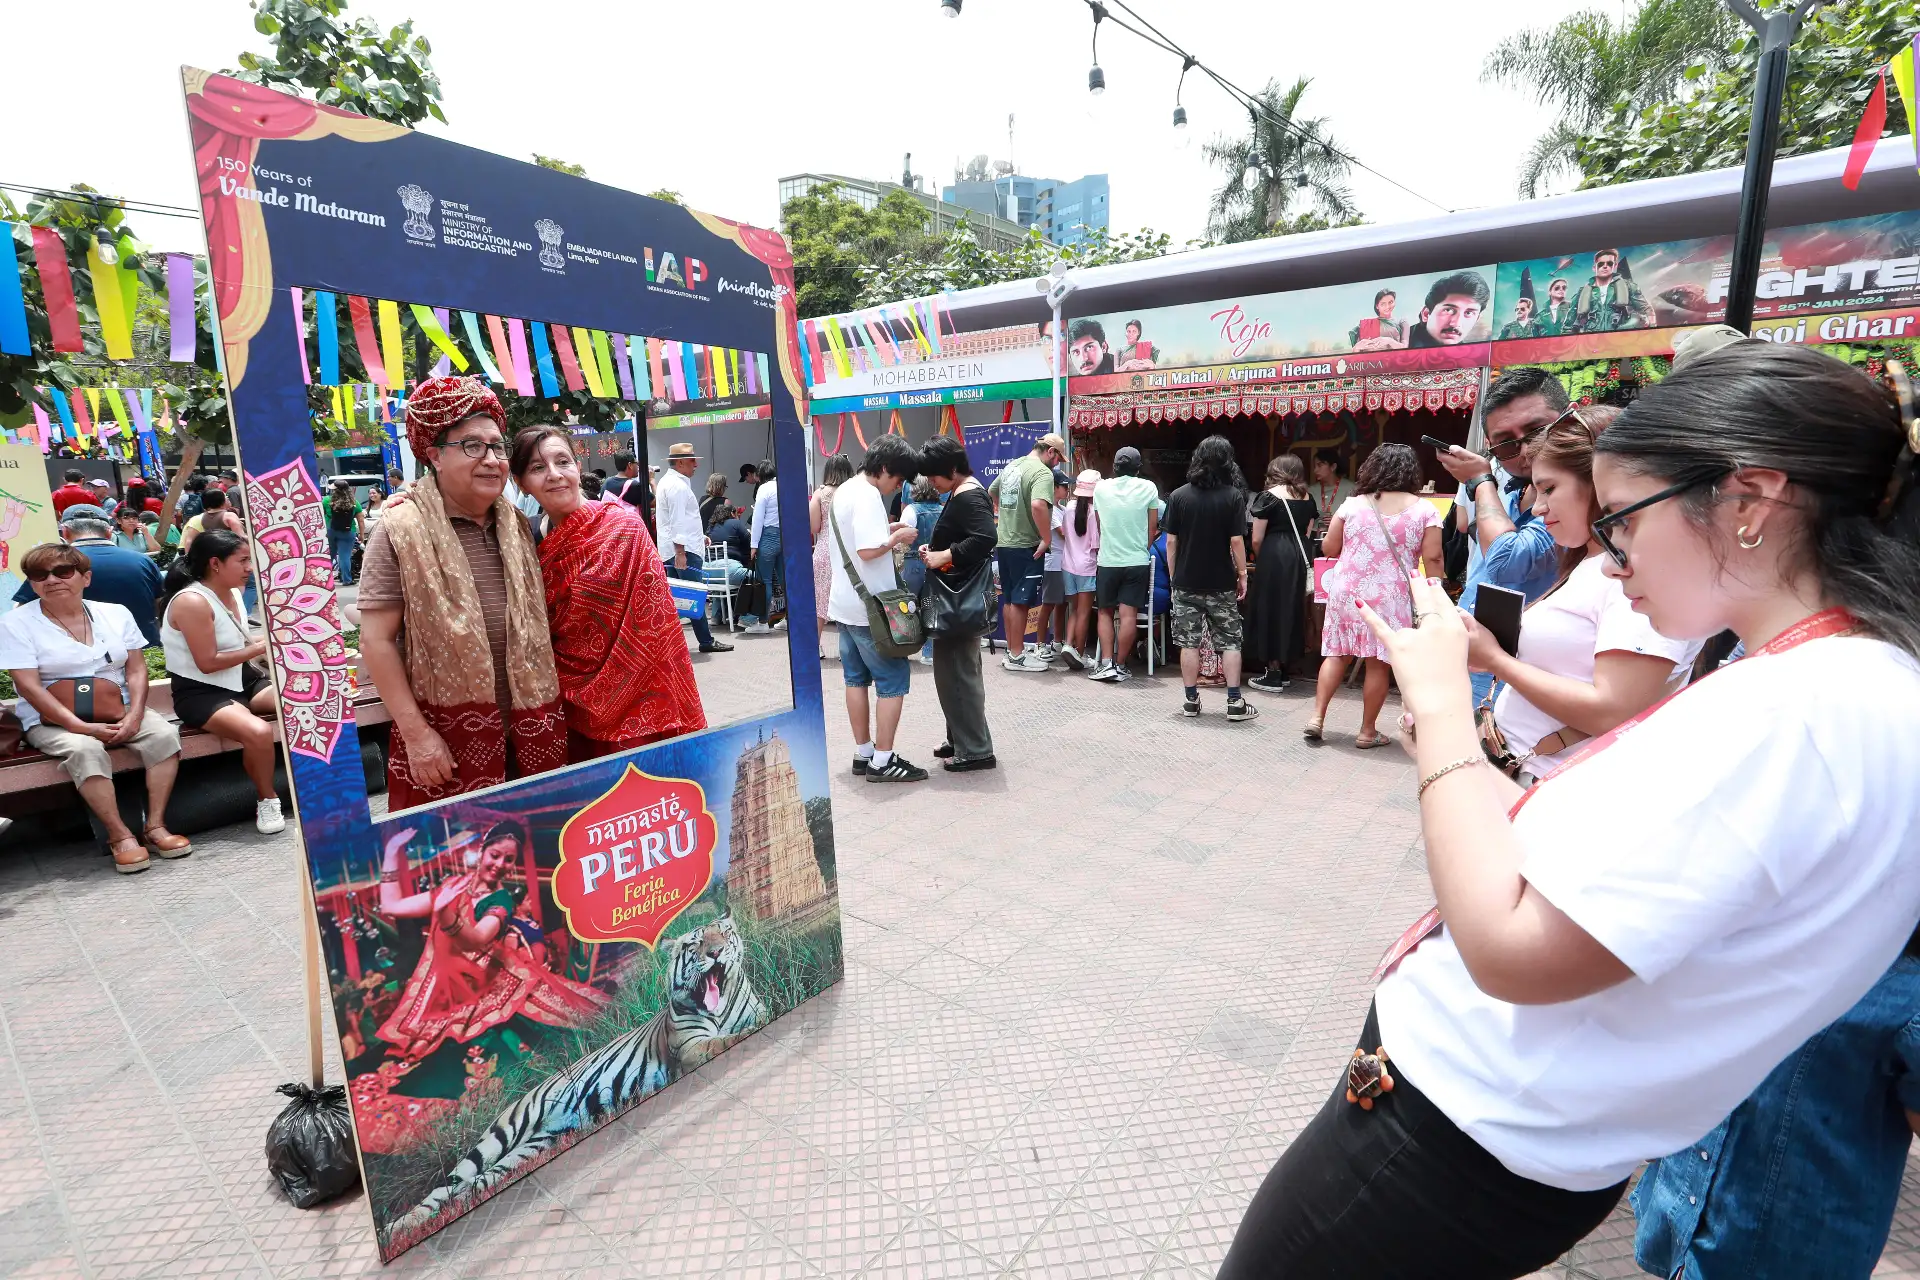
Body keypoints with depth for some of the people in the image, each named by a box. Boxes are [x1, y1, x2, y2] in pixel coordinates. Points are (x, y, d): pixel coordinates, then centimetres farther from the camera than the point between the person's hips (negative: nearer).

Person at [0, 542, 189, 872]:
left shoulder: (115, 614, 8)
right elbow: (29, 686, -11)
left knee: (164, 735, -25)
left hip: (119, 713, 3)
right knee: (85, 750, -34)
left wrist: (135, 715, -14)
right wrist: (81, 726, -21)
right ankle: (120, 836, -26)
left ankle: (154, 826, -20)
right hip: (52, 721, -3)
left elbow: (136, 669, 4)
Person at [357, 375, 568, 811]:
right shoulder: (401, 531, -8)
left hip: (529, 731, 5)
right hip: (445, 736, -4)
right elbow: (377, 640, -10)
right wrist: (415, 731, -14)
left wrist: (548, 714, 11)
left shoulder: (517, 527, 8)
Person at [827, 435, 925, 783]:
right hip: (870, 606, -10)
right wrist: (897, 537, -11)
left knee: (857, 679, 13)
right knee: (893, 681, -2)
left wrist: (886, 530, 12)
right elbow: (868, 551, -27)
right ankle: (882, 760, 2)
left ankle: (863, 753, 21)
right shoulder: (867, 496, -18)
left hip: (846, 603, 10)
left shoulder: (843, 491, 13)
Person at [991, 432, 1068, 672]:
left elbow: (991, 493, 27)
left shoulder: (1011, 466, 12)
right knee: (1020, 601, -2)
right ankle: (1016, 656, 4)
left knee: (1009, 599, 14)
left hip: (1003, 543, 9)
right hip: (1025, 546, -9)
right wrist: (1047, 539, -22)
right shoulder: (1043, 473, -15)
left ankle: (1012, 650, 23)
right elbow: (1038, 505, -31)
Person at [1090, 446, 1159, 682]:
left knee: (1105, 612, 11)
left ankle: (1106, 663, 1)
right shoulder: (1148, 488, -3)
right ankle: (1120, 666, 2)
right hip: (1137, 561, -1)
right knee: (1128, 614, 0)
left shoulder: (1101, 488, 1)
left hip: (1107, 561, 1)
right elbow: (1152, 528, 3)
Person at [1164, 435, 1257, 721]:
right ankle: (1234, 702, 8)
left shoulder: (1178, 495, -1)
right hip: (1221, 583, -1)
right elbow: (1236, 541, -9)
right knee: (1229, 642, 8)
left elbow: (1171, 541, -1)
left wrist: (1173, 575, 8)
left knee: (1189, 642, 7)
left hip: (1186, 583, 1)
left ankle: (1191, 701, 12)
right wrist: (1242, 574, 1)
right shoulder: (1233, 497, -6)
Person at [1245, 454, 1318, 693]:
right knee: (1291, 609, 14)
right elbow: (1307, 534, 12)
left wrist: (1259, 560, 12)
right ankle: (1282, 670, 21)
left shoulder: (1269, 496, -5)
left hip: (1274, 557, -6)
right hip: (1300, 558, 6)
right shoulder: (1307, 498, 11)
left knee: (1271, 609, 0)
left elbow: (1257, 539, -5)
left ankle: (1273, 676, 2)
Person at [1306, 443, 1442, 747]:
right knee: (1378, 663, 4)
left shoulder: (1352, 505, 2)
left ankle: (1317, 718, 8)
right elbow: (1433, 558, -7)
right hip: (1389, 597, -2)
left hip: (1346, 592, 2)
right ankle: (1367, 732, 12)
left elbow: (1328, 549, 5)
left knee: (1337, 655, 12)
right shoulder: (1424, 510, -1)